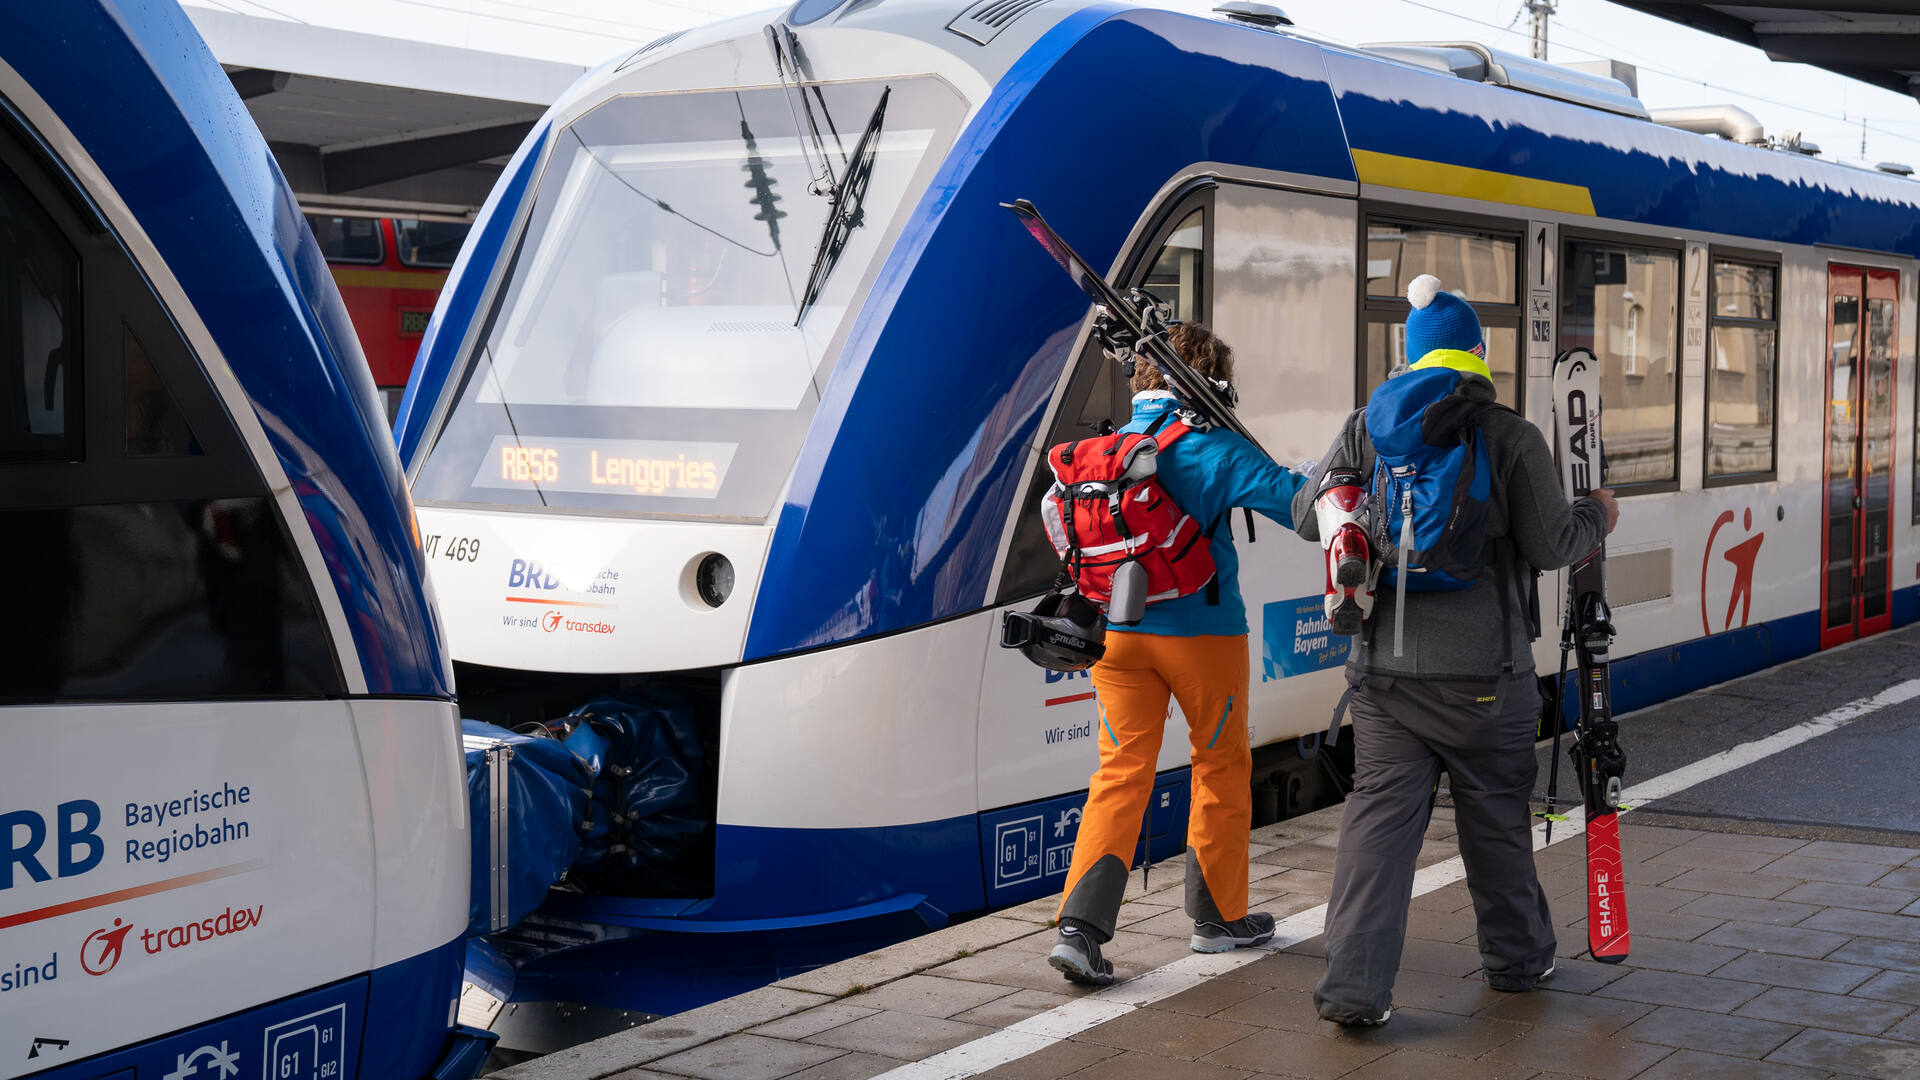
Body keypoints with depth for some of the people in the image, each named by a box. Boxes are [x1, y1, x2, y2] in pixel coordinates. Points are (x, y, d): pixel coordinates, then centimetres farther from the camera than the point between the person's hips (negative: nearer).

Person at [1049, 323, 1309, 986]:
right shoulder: (1214, 449, -11)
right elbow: (1290, 497, -16)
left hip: (1119, 632, 4)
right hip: (1201, 632, -4)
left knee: (1121, 773, 3)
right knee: (1221, 766, 14)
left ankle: (1080, 926, -11)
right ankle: (1218, 916, 25)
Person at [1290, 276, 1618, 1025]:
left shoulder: (1366, 429, 2)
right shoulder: (1511, 437, -5)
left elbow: (1308, 519, 6)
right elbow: (1550, 545, -4)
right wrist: (1598, 517, 16)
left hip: (1386, 668, 2)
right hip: (1485, 671, -1)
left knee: (1379, 814, 1)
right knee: (1496, 815, 15)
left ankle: (1354, 983, -8)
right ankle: (1516, 956, 33)